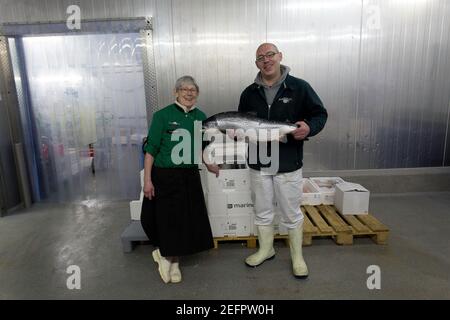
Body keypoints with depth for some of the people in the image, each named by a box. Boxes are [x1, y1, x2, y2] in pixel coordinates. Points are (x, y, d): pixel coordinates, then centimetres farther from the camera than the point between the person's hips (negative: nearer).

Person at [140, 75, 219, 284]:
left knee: (188, 219, 8)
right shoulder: (163, 115, -8)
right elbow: (151, 149, -9)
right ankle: (163, 253, 33)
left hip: (190, 176, 5)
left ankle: (173, 261, 29)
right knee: (168, 220, 3)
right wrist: (147, 180, -12)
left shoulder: (200, 117, 6)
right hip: (165, 176, -4)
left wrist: (209, 166, 23)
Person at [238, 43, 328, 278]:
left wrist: (310, 127, -21)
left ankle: (297, 257, 31)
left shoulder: (299, 87, -4)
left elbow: (320, 114, 0)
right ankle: (266, 250, 38)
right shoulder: (249, 93, 5)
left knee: (292, 214, 10)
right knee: (262, 212, 17)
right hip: (258, 163, 3)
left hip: (288, 164, -3)